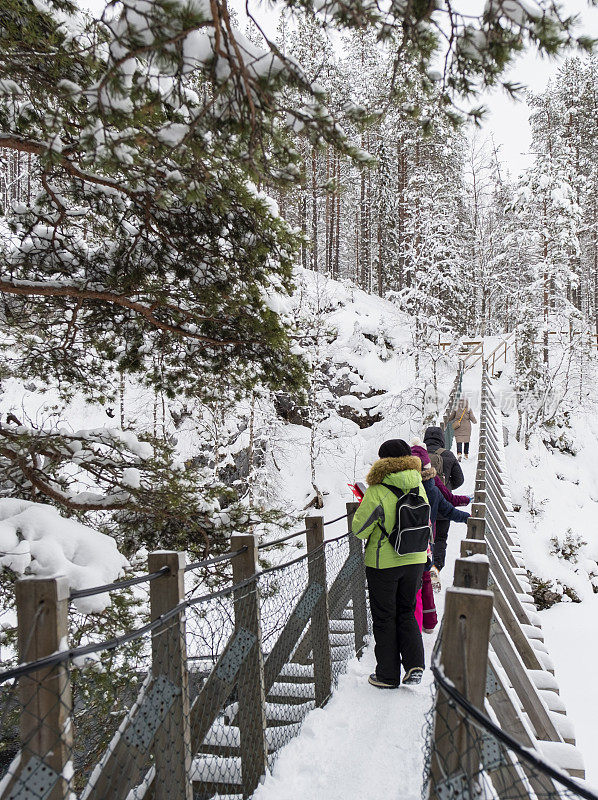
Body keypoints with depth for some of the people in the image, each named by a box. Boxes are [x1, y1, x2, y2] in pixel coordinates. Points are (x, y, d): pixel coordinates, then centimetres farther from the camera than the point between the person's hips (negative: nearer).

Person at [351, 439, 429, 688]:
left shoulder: (377, 492, -20)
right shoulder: (418, 487, -2)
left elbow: (359, 529, -13)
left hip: (384, 563, -5)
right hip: (415, 559, 5)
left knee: (384, 618, 10)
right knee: (406, 612, 21)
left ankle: (388, 675, 18)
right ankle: (415, 664, 7)